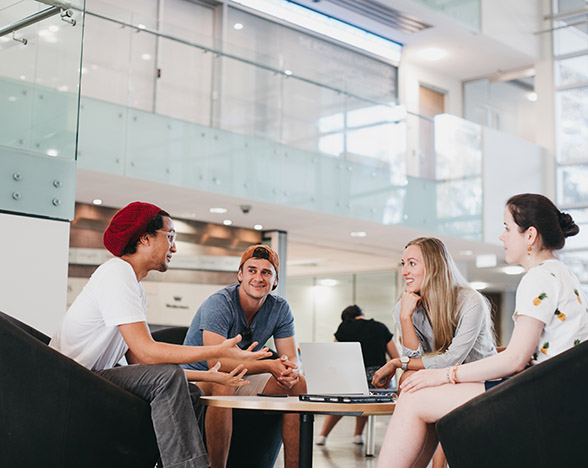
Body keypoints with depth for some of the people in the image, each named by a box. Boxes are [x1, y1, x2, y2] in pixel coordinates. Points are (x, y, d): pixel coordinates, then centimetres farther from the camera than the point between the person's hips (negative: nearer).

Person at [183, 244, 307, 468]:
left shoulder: (280, 309, -4)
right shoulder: (219, 303, -22)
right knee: (223, 386, -38)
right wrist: (268, 366, -41)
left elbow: (292, 358, -7)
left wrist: (290, 371, -33)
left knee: (298, 383, -13)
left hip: (242, 377, 6)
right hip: (198, 378, -6)